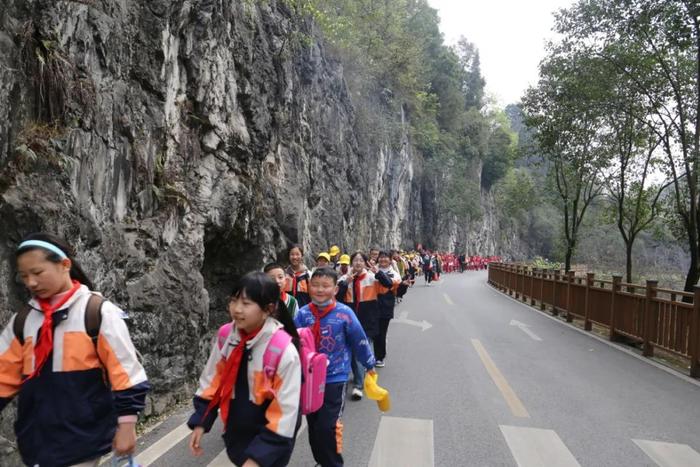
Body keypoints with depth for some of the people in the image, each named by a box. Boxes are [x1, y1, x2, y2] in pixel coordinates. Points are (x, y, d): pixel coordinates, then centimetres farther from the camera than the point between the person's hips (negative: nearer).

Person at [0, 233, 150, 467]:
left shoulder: (98, 312, -10)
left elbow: (125, 372, -10)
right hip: (36, 440, 5)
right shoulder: (22, 320, 6)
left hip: (82, 440, -5)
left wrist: (126, 426, -10)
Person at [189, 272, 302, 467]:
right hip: (236, 434, 5)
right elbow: (212, 383, 6)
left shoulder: (284, 351, -25)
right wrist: (200, 423, 2)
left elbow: (284, 413, -20)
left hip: (270, 443, -5)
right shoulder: (225, 337, -8)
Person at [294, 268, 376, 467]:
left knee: (327, 427, -7)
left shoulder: (344, 313, -14)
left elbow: (359, 341, -3)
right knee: (313, 426, 16)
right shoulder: (303, 313, -8)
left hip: (334, 379, -4)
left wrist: (369, 365, 8)